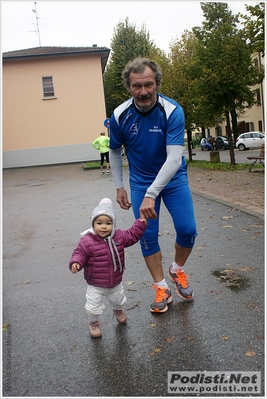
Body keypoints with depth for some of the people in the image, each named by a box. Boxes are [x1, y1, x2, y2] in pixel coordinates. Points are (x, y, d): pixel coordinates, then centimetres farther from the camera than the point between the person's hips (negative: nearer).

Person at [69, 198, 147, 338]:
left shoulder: (118, 236, -9)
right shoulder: (87, 241, -23)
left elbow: (131, 236, 5)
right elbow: (79, 253, -18)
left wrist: (140, 224, -2)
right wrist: (76, 263, -38)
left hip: (115, 282, 4)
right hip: (95, 285, -4)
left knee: (118, 300, 28)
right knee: (93, 306, 5)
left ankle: (118, 311, 63)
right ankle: (93, 323, 36)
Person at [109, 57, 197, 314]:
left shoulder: (172, 111, -23)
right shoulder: (120, 116, -15)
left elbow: (174, 159, -31)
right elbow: (114, 152, 3)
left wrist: (151, 195, -39)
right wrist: (119, 187, 2)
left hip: (172, 178, -1)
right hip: (140, 181, 2)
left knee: (187, 229, -8)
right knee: (147, 236, 0)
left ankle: (177, 270, 23)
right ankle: (161, 288, 17)